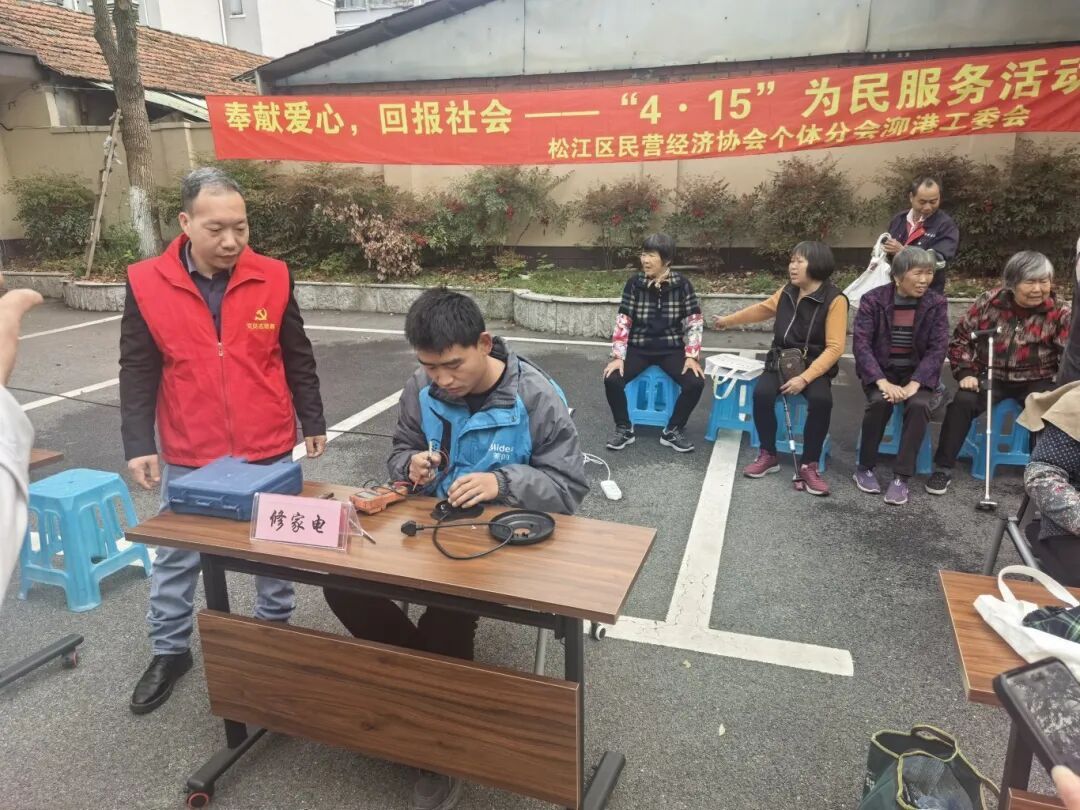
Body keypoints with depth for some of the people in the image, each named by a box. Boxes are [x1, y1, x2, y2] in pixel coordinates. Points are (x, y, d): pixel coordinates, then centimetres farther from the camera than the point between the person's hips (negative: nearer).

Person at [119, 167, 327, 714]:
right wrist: (138, 444, -7)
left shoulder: (273, 278, -5)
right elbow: (138, 372, -3)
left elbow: (297, 358, 3)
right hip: (188, 456, 0)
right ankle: (169, 651, 35)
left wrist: (313, 422, 6)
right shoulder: (146, 284, -7)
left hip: (269, 450, 1)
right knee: (176, 558, 15)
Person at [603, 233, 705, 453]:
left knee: (695, 382, -24)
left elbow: (694, 322, -3)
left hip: (671, 349, 0)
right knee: (612, 379, -24)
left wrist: (692, 356, -14)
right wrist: (618, 357, -16)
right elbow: (622, 321, -5)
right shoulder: (634, 284, -4)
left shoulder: (682, 284, -5)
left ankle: (673, 431, 0)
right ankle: (624, 429, 1)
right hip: (639, 348, 0)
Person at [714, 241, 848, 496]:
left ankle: (809, 465, -17)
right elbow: (762, 309, 25)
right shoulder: (787, 292, 4)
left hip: (815, 366, -4)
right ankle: (768, 455, -5)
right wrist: (728, 320, 34)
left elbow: (834, 347, -17)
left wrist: (805, 378, -27)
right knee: (761, 394, -25)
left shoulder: (834, 299, -12)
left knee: (821, 400, -34)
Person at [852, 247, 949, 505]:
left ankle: (901, 477, -19)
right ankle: (865, 469, -11)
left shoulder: (937, 304, -3)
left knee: (919, 405, -30)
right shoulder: (873, 300, -8)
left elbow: (938, 348, -9)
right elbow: (861, 343, -15)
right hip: (880, 370, -1)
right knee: (880, 402, -31)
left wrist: (914, 384, -24)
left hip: (916, 372, 1)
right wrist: (882, 382, -28)